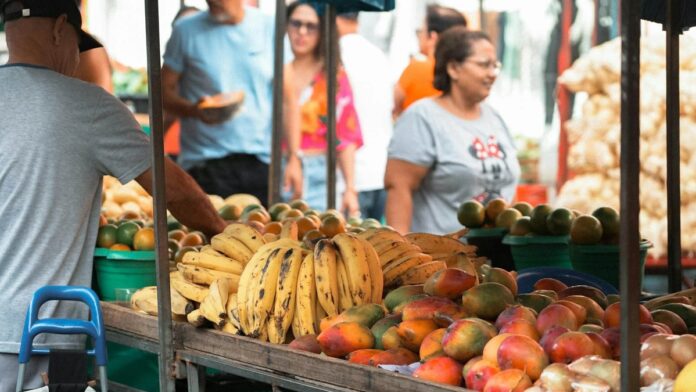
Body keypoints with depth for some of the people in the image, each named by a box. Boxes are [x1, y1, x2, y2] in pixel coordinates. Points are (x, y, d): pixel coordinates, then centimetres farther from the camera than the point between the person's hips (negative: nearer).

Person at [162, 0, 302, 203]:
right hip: (205, 163, -1)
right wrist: (193, 110, -17)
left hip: (260, 163, 1)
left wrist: (294, 158, 0)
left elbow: (287, 99, 7)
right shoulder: (186, 30, 3)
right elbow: (165, 91, 4)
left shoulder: (269, 27, 6)